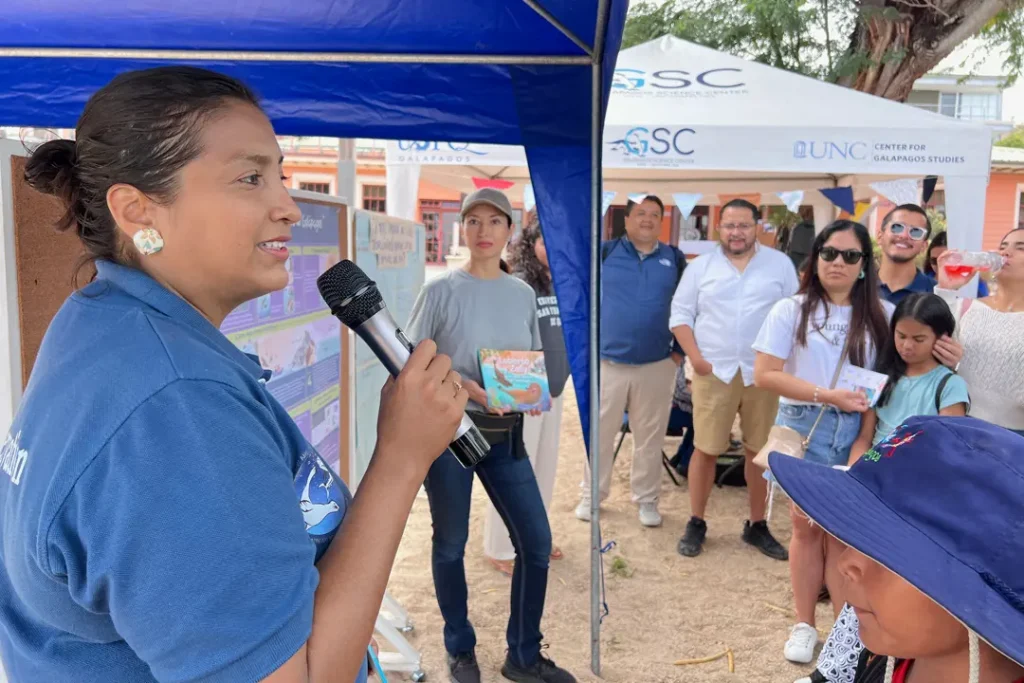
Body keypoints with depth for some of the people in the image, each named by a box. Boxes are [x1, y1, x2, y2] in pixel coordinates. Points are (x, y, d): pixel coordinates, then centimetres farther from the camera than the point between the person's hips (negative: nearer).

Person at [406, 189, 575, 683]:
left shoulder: (523, 294, 5)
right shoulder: (441, 290, -8)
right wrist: (462, 385, -21)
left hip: (505, 434, 4)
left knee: (536, 542, 5)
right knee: (451, 544, 9)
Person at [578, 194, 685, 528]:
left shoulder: (674, 258, 6)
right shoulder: (605, 251, 0)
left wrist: (679, 350, 6)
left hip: (657, 365, 1)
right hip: (606, 361, -1)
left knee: (650, 437, 10)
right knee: (599, 434, 9)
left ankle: (646, 499, 25)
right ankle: (591, 494, 24)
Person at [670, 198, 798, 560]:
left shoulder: (780, 264, 6)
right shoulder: (700, 266, 6)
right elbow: (680, 314, 4)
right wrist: (695, 356, -8)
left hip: (765, 372, 1)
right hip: (714, 371, -1)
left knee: (760, 450, 8)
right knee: (705, 449, 2)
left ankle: (757, 526, 24)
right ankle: (696, 523, 17)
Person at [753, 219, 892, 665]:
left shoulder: (881, 315, 4)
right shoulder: (791, 311, -3)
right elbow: (765, 375, -8)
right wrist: (828, 395, -14)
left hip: (861, 432, 1)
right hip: (804, 429, -1)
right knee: (807, 527, 8)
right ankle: (805, 625, 23)